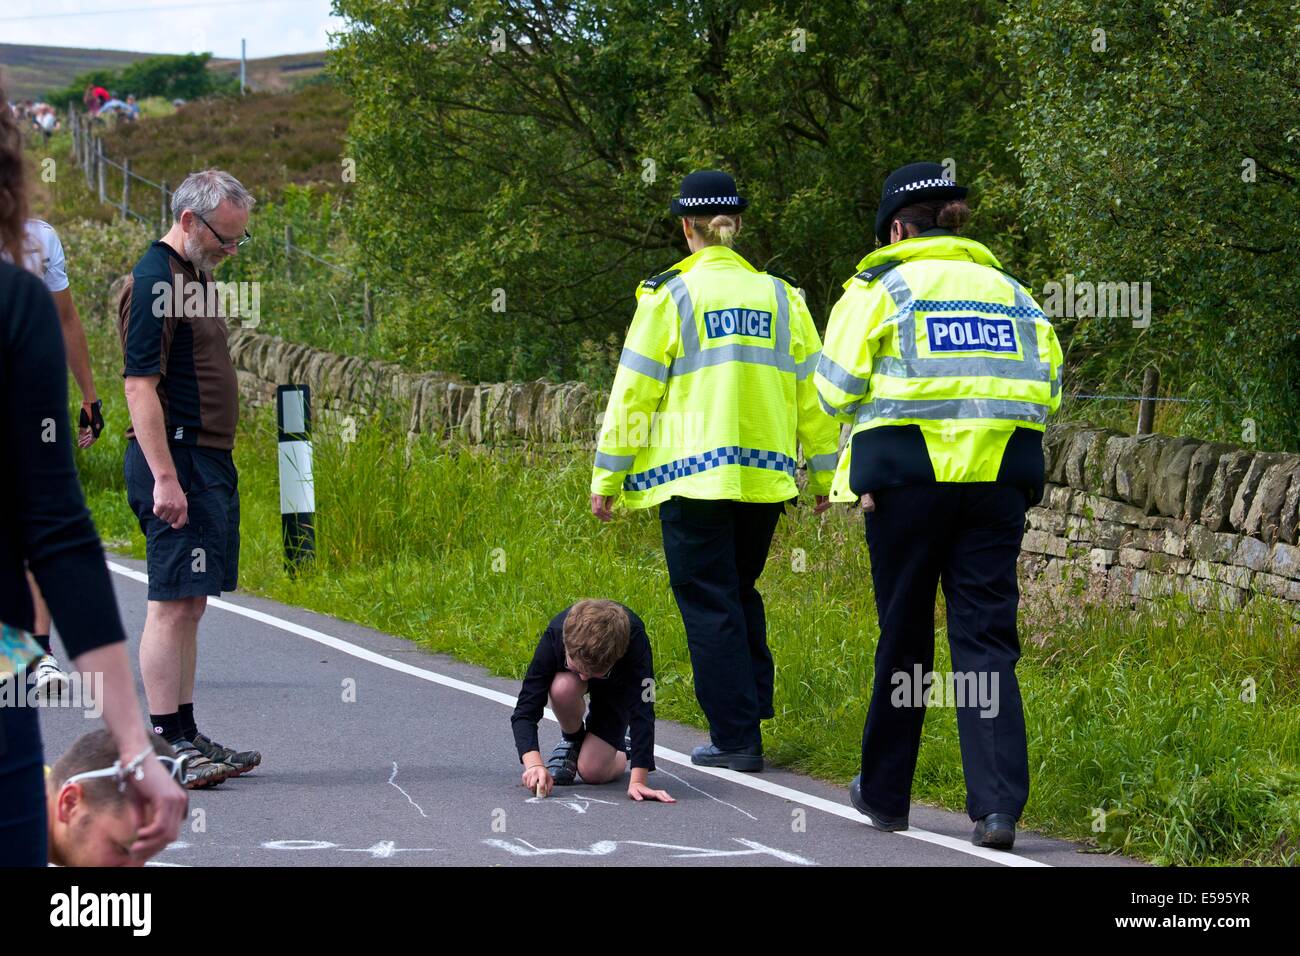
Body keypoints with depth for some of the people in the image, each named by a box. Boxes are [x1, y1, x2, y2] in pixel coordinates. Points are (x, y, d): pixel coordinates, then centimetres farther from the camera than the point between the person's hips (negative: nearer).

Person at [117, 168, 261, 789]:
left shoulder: (192, 278, 18)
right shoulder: (153, 283, -14)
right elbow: (140, 386, -19)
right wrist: (164, 477, -23)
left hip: (209, 461, 10)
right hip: (177, 459, -10)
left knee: (189, 604, 12)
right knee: (172, 603, -10)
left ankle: (185, 738, 16)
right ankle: (165, 748, -10)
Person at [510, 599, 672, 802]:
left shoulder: (634, 639, -43)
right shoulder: (555, 635, -40)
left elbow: (642, 711, -43)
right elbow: (525, 709, -38)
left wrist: (638, 781, -50)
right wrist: (534, 764, -54)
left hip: (617, 686, -1)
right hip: (566, 678, 1)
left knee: (592, 772, -15)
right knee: (563, 687, -37)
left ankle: (622, 750, 22)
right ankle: (572, 742, -3)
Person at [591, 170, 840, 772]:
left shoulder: (669, 295, -3)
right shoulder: (780, 297, 9)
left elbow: (634, 390, -3)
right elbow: (812, 390, 10)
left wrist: (607, 478, 2)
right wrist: (824, 473, 18)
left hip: (693, 475, -4)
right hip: (765, 475, 4)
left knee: (709, 603, 0)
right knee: (740, 592, 20)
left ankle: (736, 737, -2)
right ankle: (755, 704, 13)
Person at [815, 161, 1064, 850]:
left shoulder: (881, 286, 3)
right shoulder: (1009, 290, 15)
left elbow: (837, 387, -2)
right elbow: (1049, 385, 13)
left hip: (909, 473, -2)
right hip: (1000, 476, 2)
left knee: (904, 634, 10)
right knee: (986, 637, 2)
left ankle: (884, 794, 21)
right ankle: (998, 804, -11)